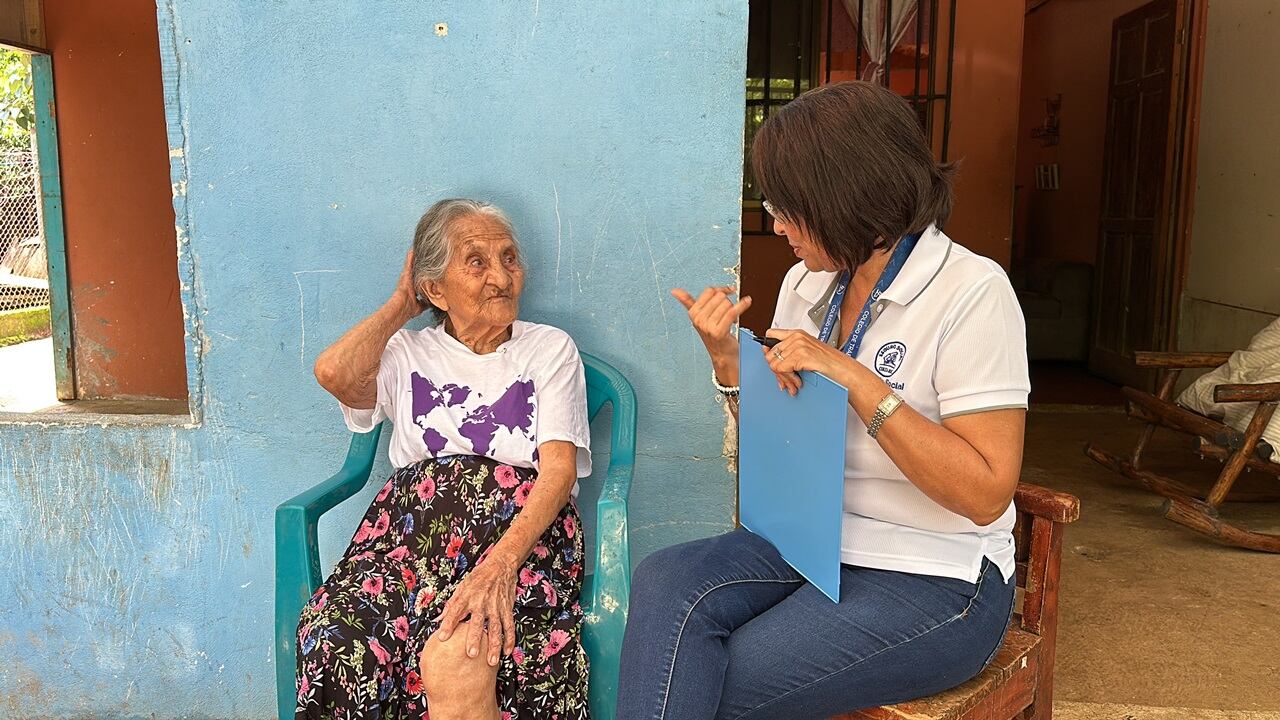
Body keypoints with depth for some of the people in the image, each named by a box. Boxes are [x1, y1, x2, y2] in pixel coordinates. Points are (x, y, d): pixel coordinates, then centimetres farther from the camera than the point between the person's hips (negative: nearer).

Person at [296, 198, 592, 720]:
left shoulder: (549, 348, 14)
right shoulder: (408, 353, 20)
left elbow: (560, 468, 0)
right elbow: (334, 373, -4)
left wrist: (502, 559, -19)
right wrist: (401, 305, 14)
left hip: (522, 526, -2)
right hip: (412, 519, 2)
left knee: (456, 654, -35)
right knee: (337, 640, -30)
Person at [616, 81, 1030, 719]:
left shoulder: (970, 293, -13)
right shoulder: (805, 284, 6)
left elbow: (986, 493, -18)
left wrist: (855, 379, -24)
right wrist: (727, 361, -4)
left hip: (933, 583, -5)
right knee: (663, 582, -23)